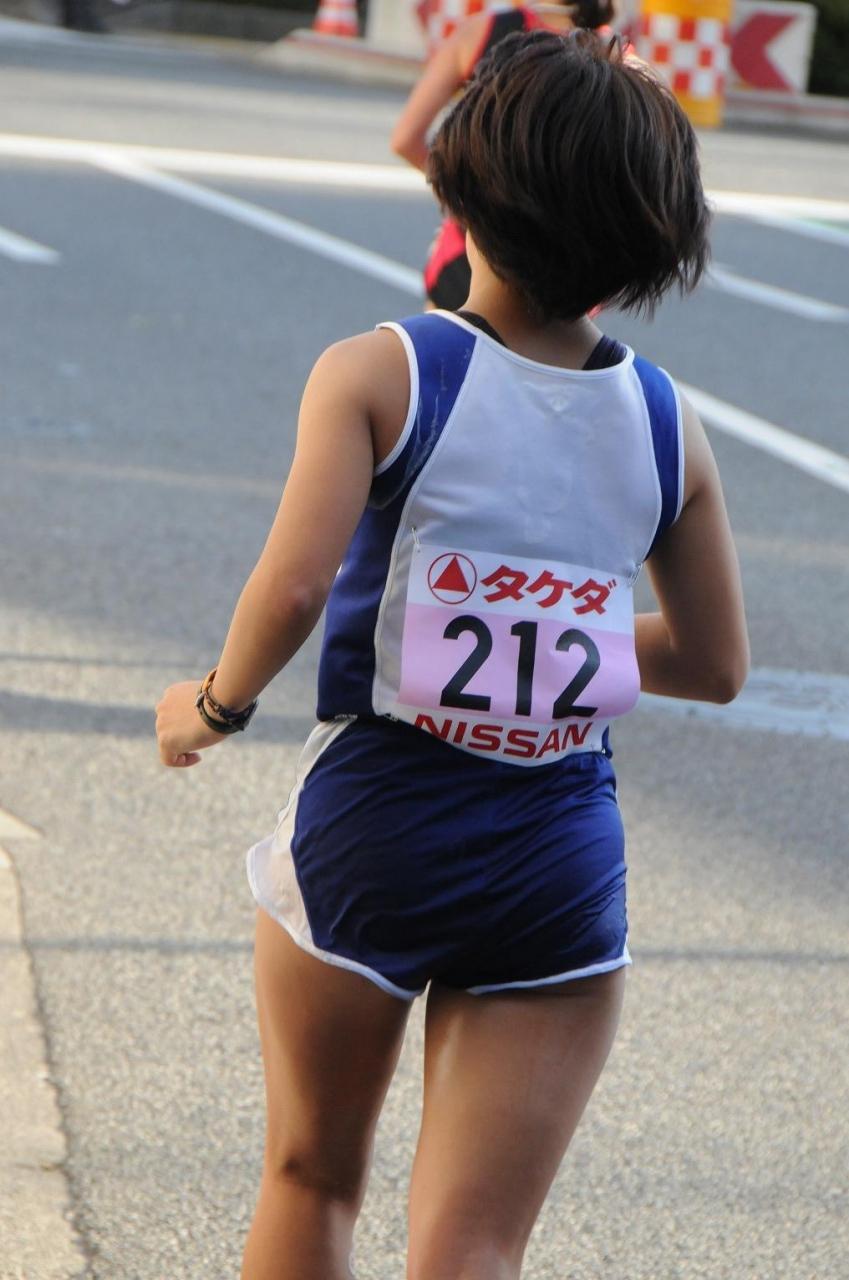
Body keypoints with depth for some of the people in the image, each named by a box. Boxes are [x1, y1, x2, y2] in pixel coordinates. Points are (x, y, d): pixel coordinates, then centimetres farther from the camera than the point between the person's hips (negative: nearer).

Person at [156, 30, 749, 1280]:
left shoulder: (377, 374, -8)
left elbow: (292, 585, -20)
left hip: (369, 820, -1)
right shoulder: (669, 425, 2)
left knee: (311, 1178, 23)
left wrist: (213, 704, -1)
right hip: (564, 868, 2)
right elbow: (714, 663, 8)